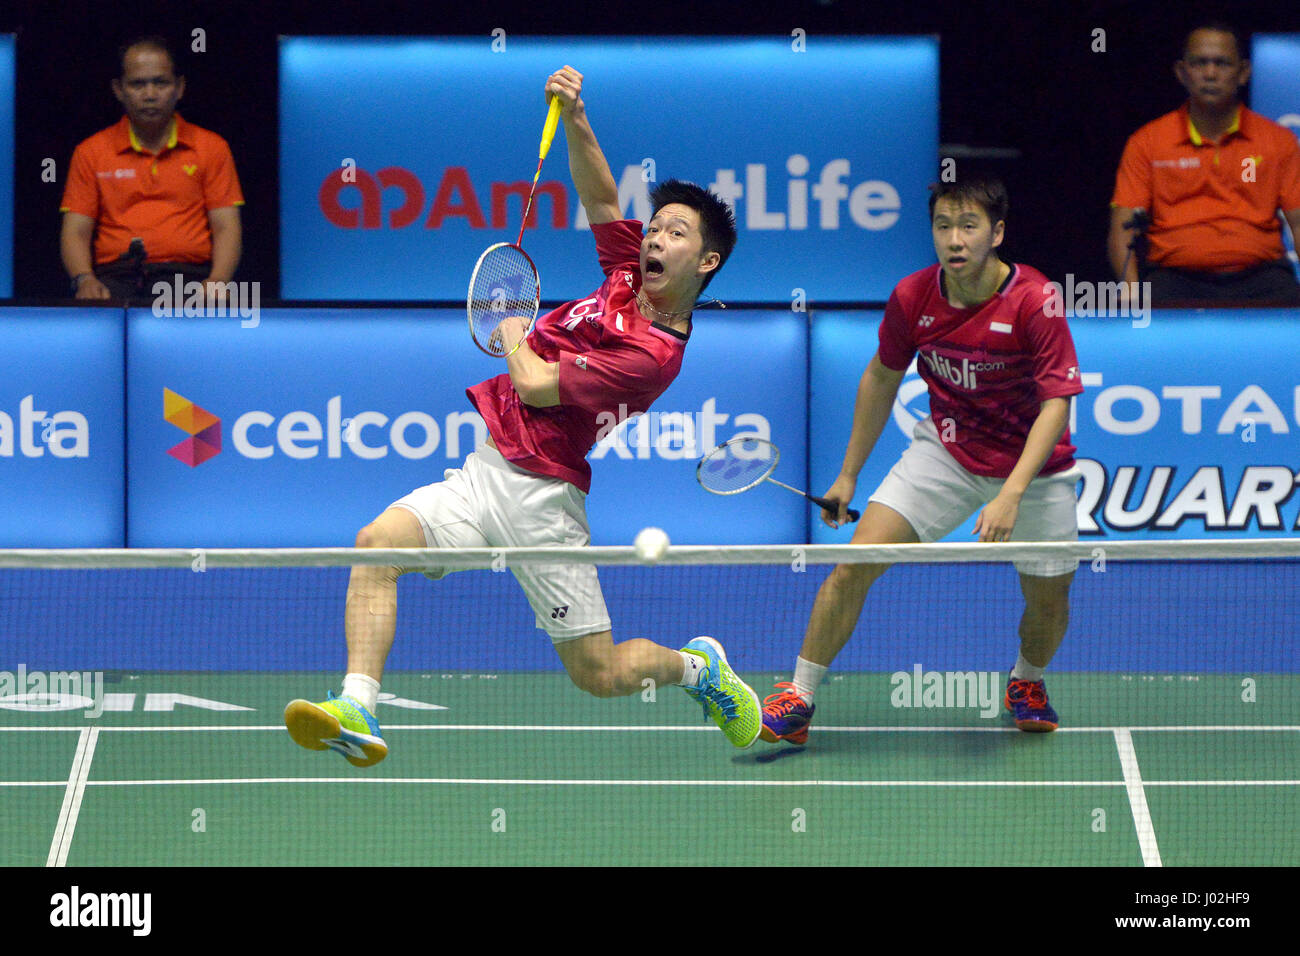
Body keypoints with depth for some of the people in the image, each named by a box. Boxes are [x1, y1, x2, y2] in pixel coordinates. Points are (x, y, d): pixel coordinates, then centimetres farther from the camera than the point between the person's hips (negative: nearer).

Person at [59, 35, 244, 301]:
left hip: (187, 272, 0)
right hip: (116, 275, 0)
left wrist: (217, 281, -13)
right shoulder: (90, 152, 16)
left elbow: (226, 228, 8)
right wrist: (84, 280, -13)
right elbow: (75, 232, 10)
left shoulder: (212, 148, 15)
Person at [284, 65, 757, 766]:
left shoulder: (654, 353, -17)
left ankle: (698, 667, 32)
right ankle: (357, 712, -28)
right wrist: (574, 120, -6)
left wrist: (512, 329, 4)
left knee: (599, 675, -1)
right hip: (483, 474, 8)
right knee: (379, 542, -18)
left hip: (538, 496, -8)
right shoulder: (629, 275, 8)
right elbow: (601, 197, 12)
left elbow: (535, 385, -18)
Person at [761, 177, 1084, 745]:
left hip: (1032, 465, -2)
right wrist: (849, 474, 9)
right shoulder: (913, 298, -12)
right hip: (945, 449, 2)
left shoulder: (1035, 303, -24)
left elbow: (1056, 404, -24)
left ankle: (1027, 680, 40)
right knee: (855, 564, -12)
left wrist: (1012, 494, -35)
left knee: (1048, 600, 4)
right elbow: (882, 378, 6)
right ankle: (797, 700, -2)